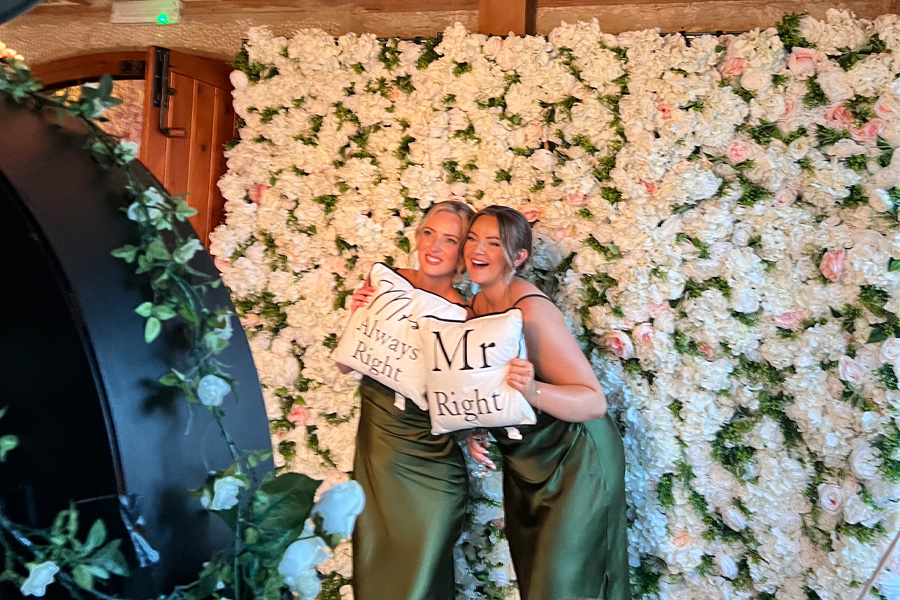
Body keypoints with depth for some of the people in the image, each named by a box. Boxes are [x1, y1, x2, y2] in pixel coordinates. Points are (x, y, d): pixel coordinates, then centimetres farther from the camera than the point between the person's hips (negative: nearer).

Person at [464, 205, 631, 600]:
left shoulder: (531, 310, -25)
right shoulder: (475, 307, -2)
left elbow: (595, 402, -27)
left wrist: (532, 390, -42)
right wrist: (476, 430, -7)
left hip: (575, 463, -8)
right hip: (525, 463, 8)